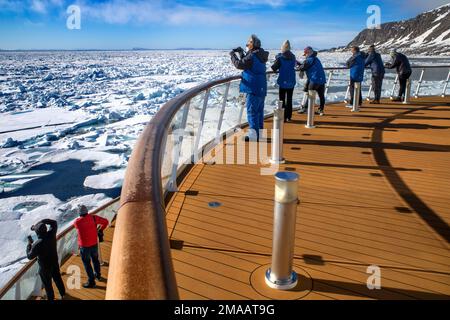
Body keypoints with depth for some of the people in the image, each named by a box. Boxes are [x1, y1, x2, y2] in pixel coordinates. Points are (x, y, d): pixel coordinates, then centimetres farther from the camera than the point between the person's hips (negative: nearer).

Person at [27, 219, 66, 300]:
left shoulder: (37, 244, -33)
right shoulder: (51, 234, -21)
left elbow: (30, 256, -16)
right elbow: (54, 223, -3)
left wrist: (29, 244, -5)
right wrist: (38, 224, -5)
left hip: (45, 267, -5)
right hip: (55, 263, 5)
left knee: (47, 284, 18)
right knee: (58, 279, 25)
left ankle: (51, 298, 38)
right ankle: (63, 294, 43)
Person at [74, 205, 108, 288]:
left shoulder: (77, 222, -19)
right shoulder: (93, 218, -12)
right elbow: (105, 221, -4)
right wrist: (101, 230, 10)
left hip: (84, 246, -4)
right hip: (94, 244, 4)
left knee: (87, 263, 10)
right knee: (95, 259, 25)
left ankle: (91, 281, 18)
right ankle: (98, 275, 45)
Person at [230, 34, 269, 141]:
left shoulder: (252, 55, -15)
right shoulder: (260, 56, 14)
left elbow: (239, 65, -13)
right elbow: (245, 63, 24)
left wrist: (233, 55, 1)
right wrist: (241, 52, 18)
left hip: (253, 88, -10)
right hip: (261, 88, 10)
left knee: (252, 111, -6)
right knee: (259, 111, 13)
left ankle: (254, 135, -6)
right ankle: (259, 133, 21)